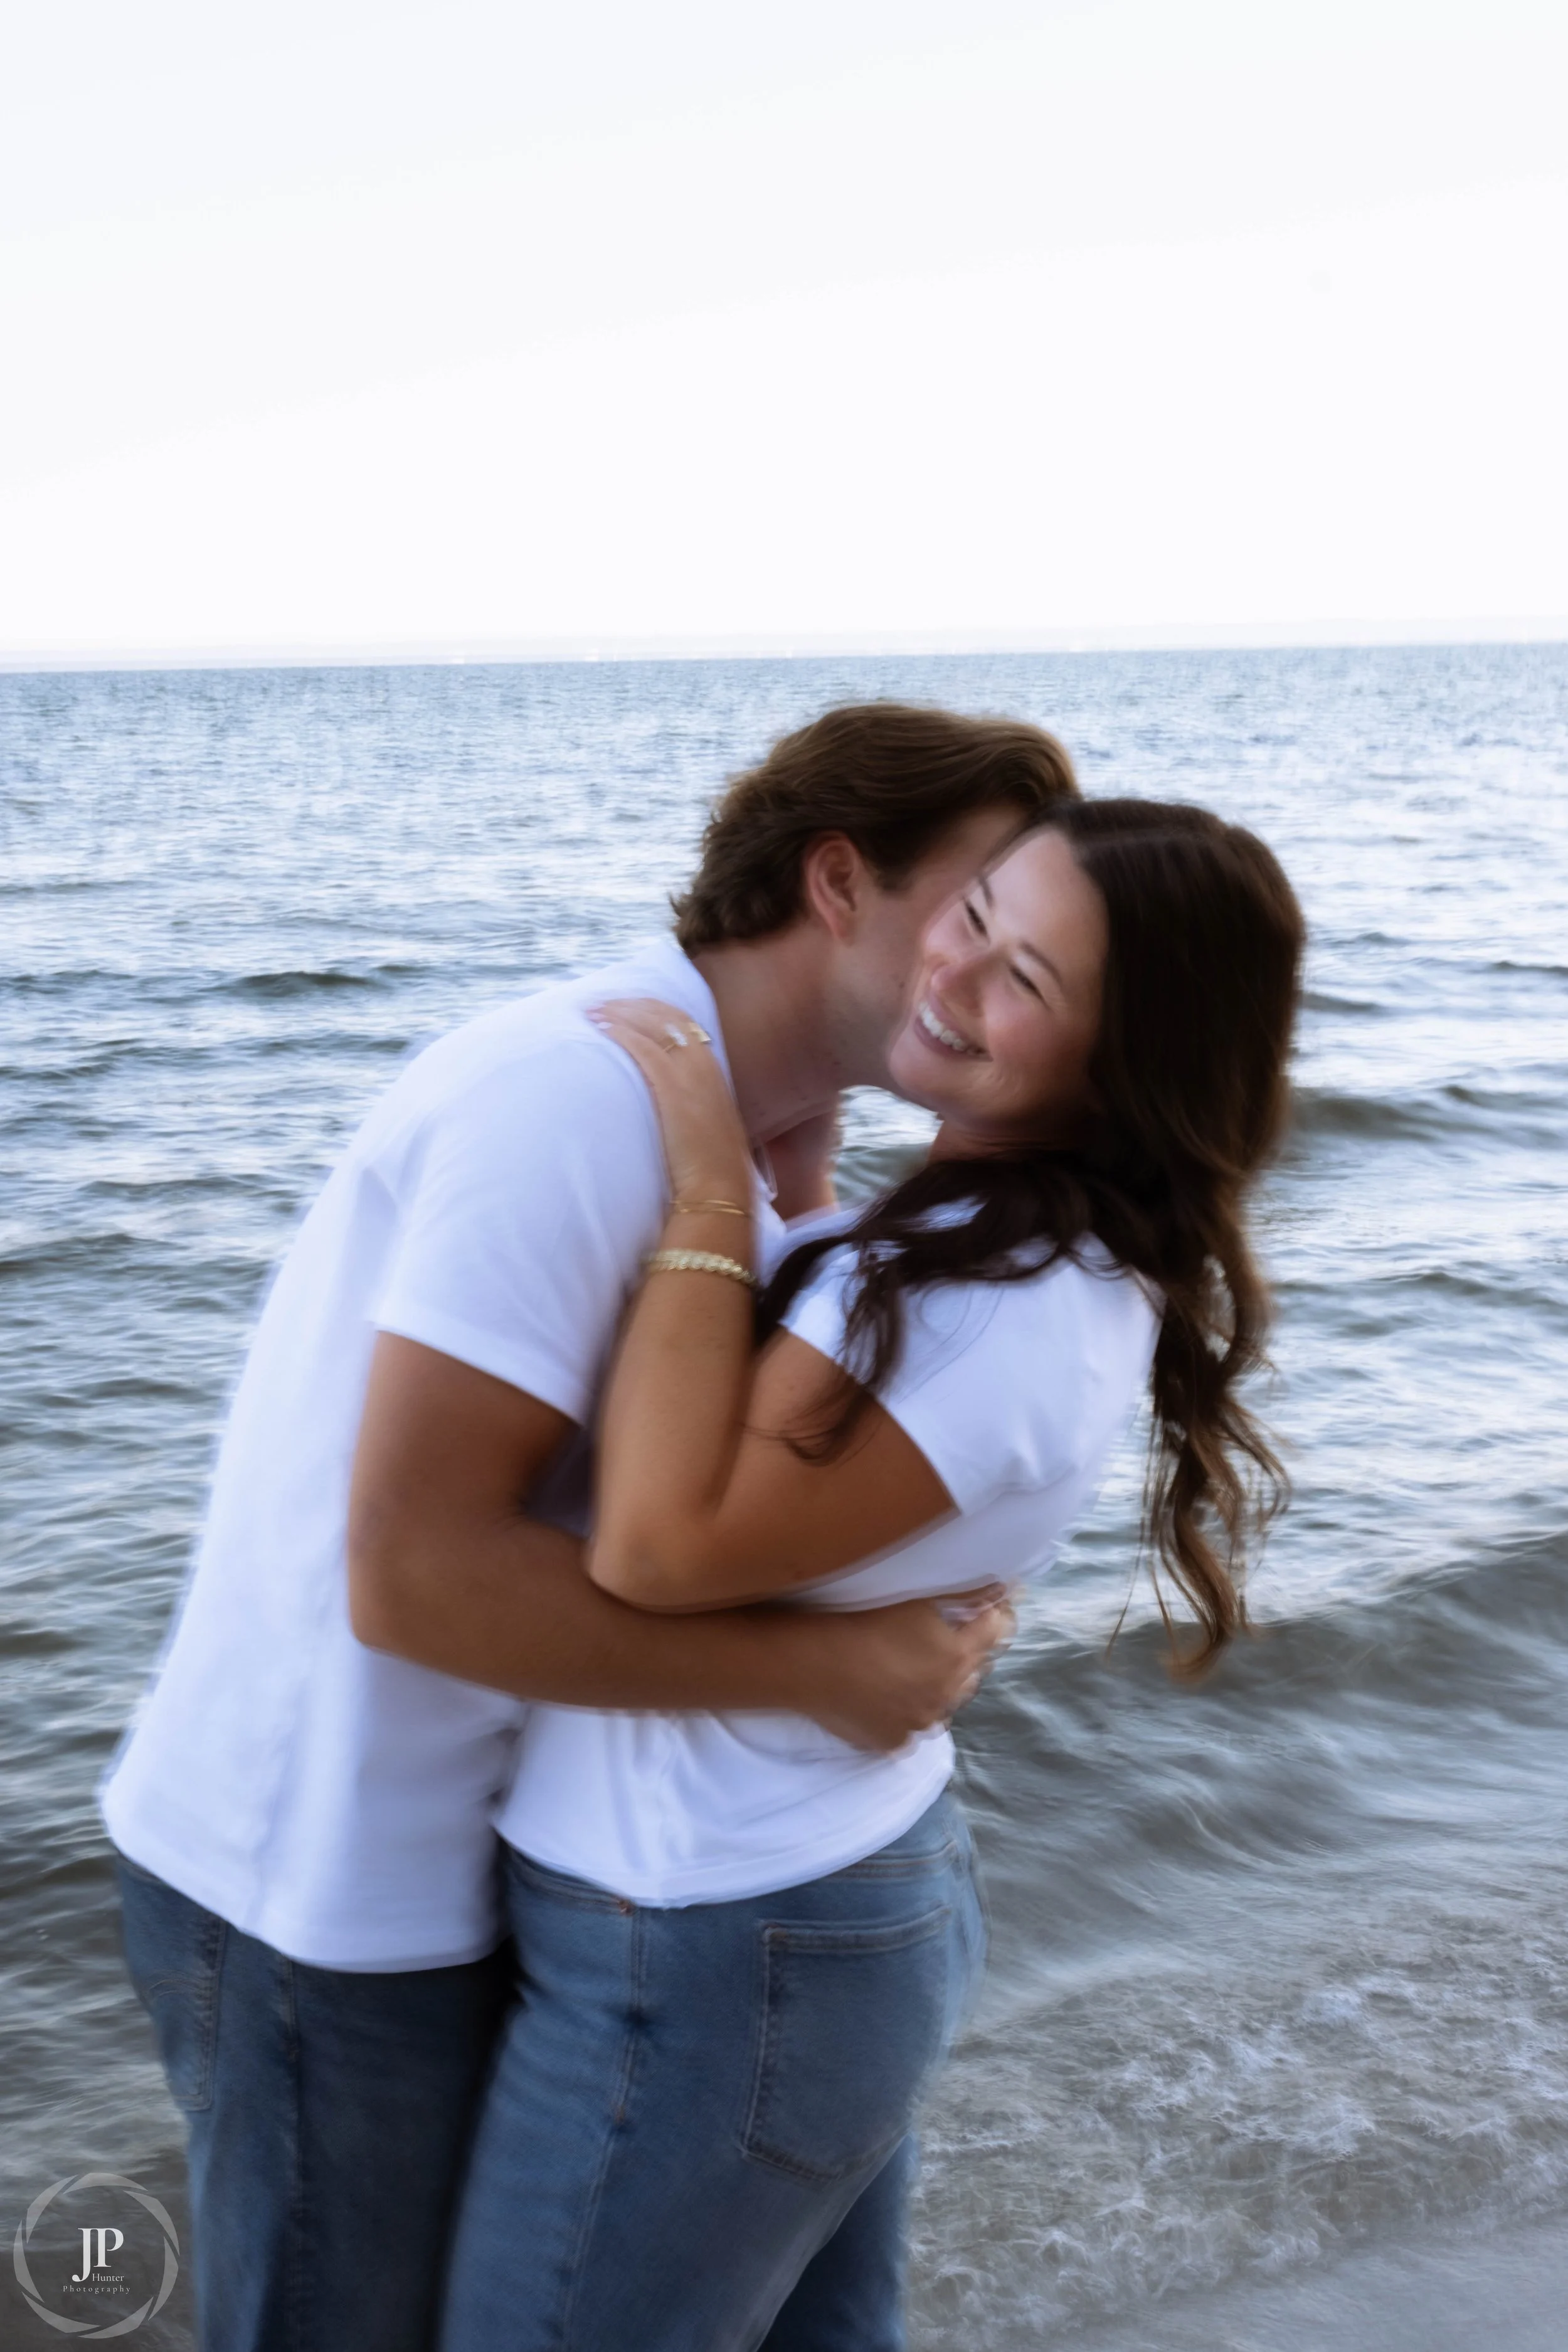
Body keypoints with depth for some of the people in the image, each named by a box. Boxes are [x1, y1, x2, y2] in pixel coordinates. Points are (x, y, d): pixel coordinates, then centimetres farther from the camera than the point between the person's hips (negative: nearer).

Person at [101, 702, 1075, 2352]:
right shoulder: (581, 1092, -24)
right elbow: (413, 1571, -30)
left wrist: (791, 1162, -4)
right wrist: (830, 1670, -24)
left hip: (431, 1841, 9)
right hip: (328, 1898, -9)